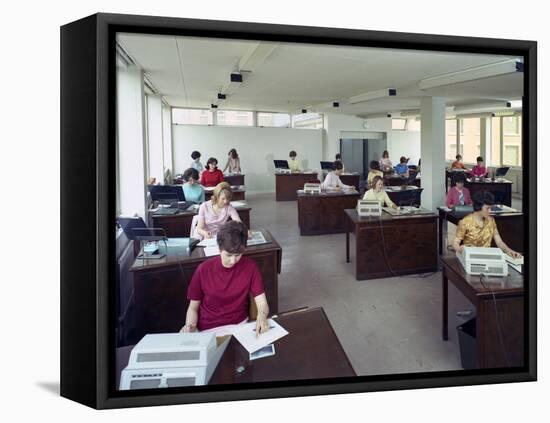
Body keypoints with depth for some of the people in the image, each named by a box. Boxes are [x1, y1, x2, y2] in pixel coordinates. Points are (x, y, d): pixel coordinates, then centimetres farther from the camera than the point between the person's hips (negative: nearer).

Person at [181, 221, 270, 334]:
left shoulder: (250, 267, -4)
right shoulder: (204, 269, -4)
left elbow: (262, 304, -6)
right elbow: (193, 308, 4)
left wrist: (262, 317, -28)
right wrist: (190, 326, -16)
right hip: (207, 330, 0)